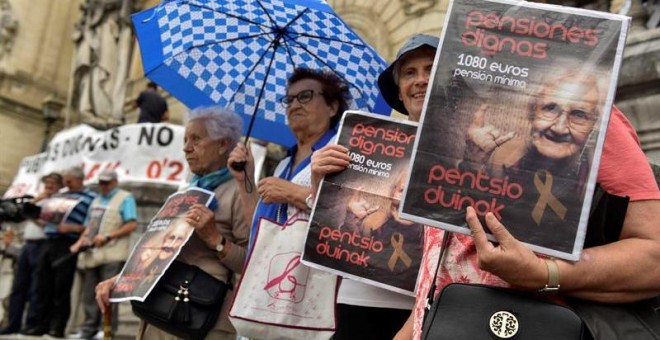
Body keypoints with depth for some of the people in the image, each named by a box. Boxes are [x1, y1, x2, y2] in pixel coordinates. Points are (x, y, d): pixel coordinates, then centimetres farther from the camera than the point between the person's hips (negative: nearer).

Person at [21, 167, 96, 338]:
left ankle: (57, 327, 2)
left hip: (67, 245, -7)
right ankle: (40, 324, 15)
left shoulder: (91, 198, -1)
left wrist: (72, 228, -19)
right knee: (44, 286, 8)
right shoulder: (60, 195, 22)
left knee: (62, 288, -4)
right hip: (49, 243, 7)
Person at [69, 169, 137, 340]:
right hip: (92, 254, 7)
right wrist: (80, 242, 8)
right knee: (89, 293, 7)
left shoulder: (125, 198, 1)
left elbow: (132, 225, -9)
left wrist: (108, 237, -15)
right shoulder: (96, 201, 23)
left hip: (112, 255, -7)